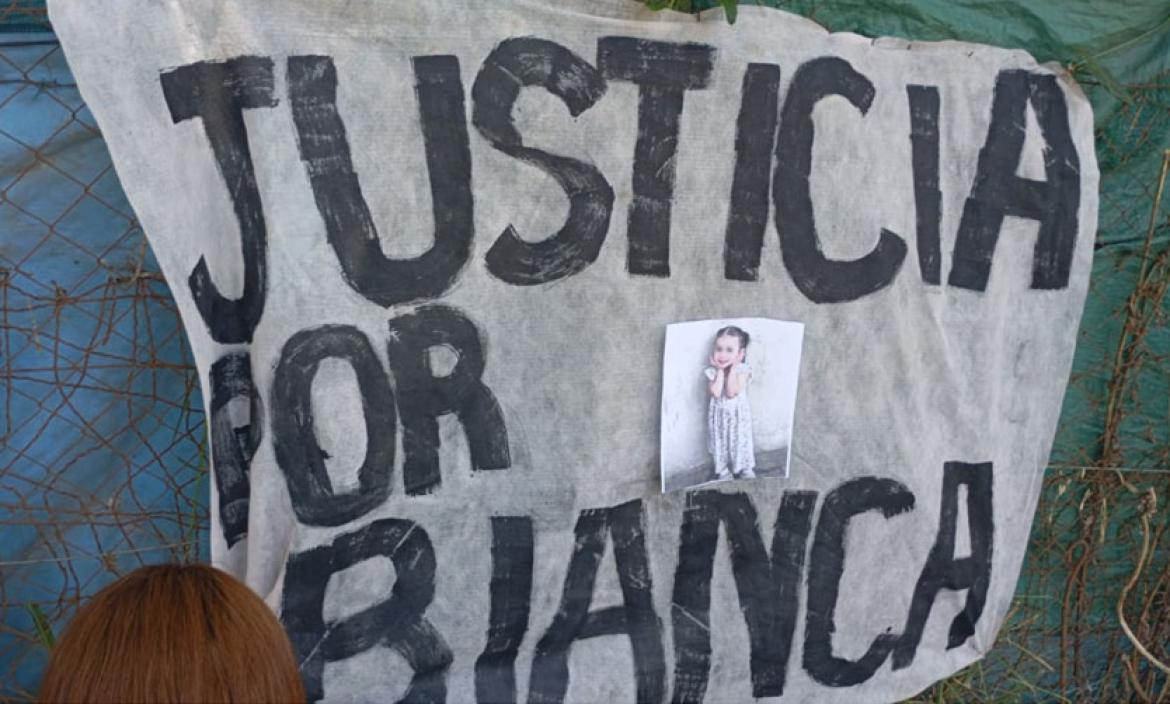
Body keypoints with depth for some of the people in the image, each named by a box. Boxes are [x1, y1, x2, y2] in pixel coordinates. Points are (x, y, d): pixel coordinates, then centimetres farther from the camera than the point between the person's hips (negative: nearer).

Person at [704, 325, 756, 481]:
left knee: (740, 442, 12)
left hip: (738, 414, -1)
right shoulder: (713, 371, -13)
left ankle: (745, 469, 33)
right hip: (718, 414, 1)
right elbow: (716, 393, -28)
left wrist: (733, 369, -28)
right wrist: (720, 370, -25)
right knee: (720, 442, 13)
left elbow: (731, 393, -28)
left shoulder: (742, 369, -18)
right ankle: (723, 471, 30)